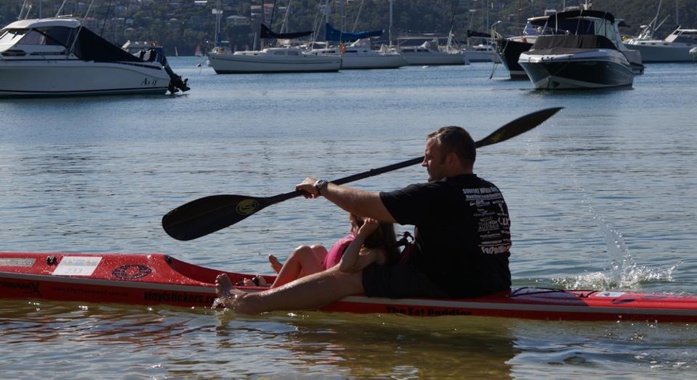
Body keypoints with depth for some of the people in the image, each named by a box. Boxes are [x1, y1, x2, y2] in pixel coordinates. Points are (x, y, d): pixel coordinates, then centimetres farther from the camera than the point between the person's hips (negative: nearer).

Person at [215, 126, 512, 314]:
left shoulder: (437, 194, -17)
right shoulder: (493, 192, 9)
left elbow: (364, 205, -14)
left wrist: (322, 187, 2)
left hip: (445, 288, -9)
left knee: (346, 278, -5)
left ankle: (249, 303, -4)